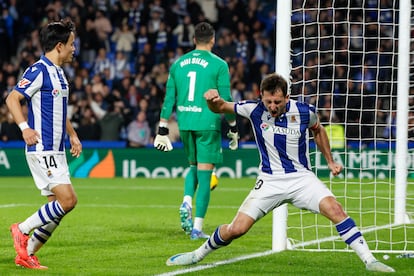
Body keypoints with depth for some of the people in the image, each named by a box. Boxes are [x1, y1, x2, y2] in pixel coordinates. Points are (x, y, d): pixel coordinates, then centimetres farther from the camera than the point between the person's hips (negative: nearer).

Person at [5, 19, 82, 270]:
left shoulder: (58, 73, 17)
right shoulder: (38, 71, -12)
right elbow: (12, 99, -17)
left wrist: (72, 135, 26)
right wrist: (24, 127, -29)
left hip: (56, 150, 10)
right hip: (42, 149, -10)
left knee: (58, 206, 6)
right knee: (67, 200, -16)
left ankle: (27, 254, 13)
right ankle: (22, 229, -2)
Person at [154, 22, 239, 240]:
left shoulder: (178, 64, 9)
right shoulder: (219, 65, -3)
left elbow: (169, 99, 10)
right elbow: (225, 101, -4)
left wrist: (163, 130, 13)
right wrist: (233, 128, 7)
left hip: (184, 124, 4)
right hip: (208, 124, -4)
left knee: (194, 166, 24)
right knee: (205, 174, 0)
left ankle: (187, 202, -2)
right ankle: (197, 228, -4)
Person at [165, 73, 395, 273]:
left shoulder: (304, 112, -9)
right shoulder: (254, 109, -10)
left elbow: (318, 131, 14)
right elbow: (220, 108, 2)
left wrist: (330, 161, 16)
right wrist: (213, 100, -21)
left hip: (302, 178, 0)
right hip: (270, 181, 0)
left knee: (335, 210, -25)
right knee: (236, 229, -8)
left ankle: (369, 260, -19)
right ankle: (197, 255, 18)